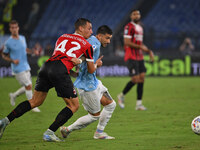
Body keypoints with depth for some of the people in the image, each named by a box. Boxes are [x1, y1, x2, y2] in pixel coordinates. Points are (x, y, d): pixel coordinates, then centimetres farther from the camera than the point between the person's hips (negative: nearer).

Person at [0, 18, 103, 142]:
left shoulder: (63, 37, 27)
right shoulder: (87, 45, 13)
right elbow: (91, 70, 19)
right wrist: (96, 64, 40)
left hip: (46, 66, 6)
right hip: (60, 72, -6)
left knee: (35, 101, 20)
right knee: (74, 105, 7)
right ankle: (49, 133, -2)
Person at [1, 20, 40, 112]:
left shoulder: (22, 38, 7)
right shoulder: (8, 42, -10)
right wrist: (12, 60, -15)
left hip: (26, 66, 7)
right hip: (18, 68, -7)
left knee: (27, 87, 10)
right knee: (28, 86, -10)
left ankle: (14, 95, 34)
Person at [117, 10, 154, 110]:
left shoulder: (140, 28, 18)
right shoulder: (129, 27, -9)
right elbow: (126, 42, -18)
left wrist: (149, 51, 14)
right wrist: (140, 47, -17)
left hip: (139, 57, 8)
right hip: (131, 57, -8)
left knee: (142, 79, 1)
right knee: (135, 79, -13)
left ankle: (139, 104, 5)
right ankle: (122, 96, 9)